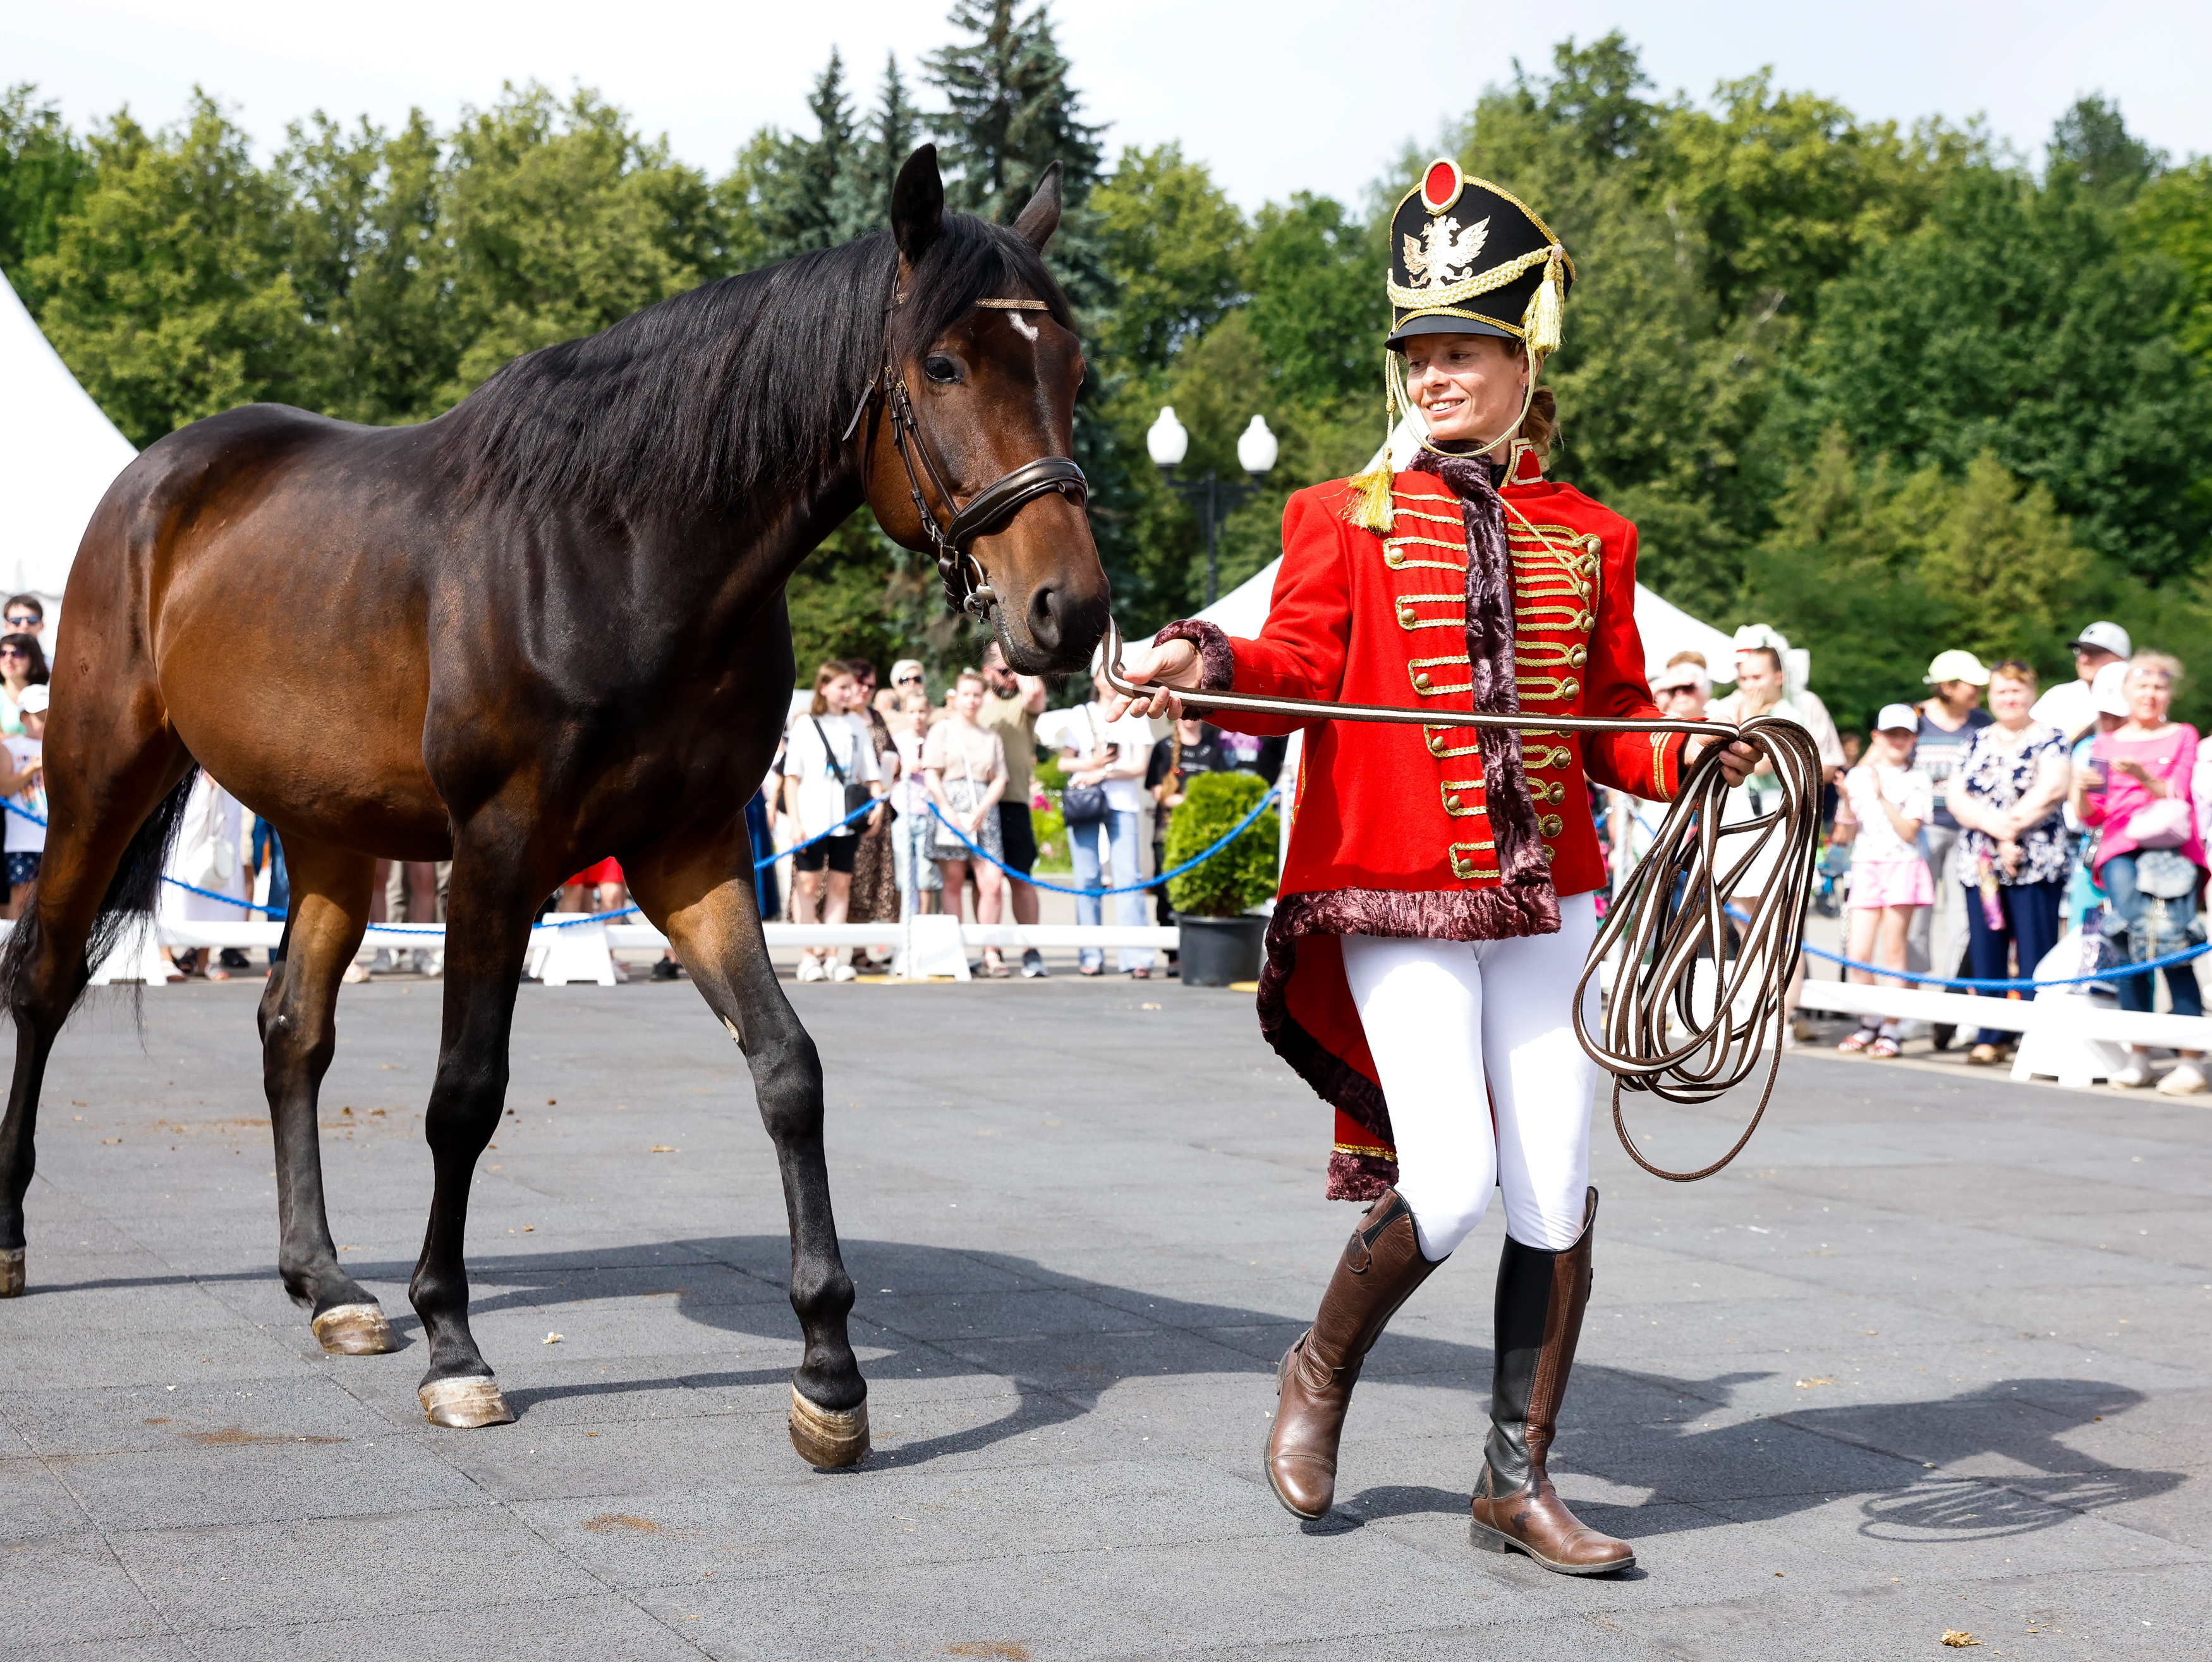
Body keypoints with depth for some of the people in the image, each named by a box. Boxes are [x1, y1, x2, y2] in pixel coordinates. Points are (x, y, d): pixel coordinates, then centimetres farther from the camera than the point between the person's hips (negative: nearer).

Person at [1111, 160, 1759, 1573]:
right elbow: (1303, 668, -7)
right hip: (1399, 894, -3)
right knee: (1451, 1189, -11)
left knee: (1559, 1197, 2)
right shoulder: (1347, 518, 5)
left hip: (1549, 896, 4)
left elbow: (1615, 716, 13)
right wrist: (1216, 670, -27)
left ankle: (1521, 1480, 17)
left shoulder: (1589, 538, 12)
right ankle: (1322, 1376, 18)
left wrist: (1692, 755, -7)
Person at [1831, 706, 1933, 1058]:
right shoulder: (1858, 777, 9)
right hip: (1865, 867, 3)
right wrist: (1847, 802, -8)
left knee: (1892, 950, -4)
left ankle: (1890, 1030, 2)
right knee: (1858, 954, -1)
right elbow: (1845, 836, 8)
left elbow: (1909, 831, -10)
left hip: (1902, 866, -3)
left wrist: (1882, 797, -15)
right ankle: (1869, 1022, 18)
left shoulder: (1917, 782, 2)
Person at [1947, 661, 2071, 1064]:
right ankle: (1991, 1036, 11)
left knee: (2035, 956, -7)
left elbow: (2052, 789, -11)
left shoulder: (2049, 738, 4)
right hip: (1981, 863, 5)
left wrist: (2009, 826, -10)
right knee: (1986, 954, 4)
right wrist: (1996, 828, -10)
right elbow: (1958, 796, 5)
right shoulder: (1979, 742, 17)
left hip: (2036, 864, -5)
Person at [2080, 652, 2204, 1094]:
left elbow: (2177, 796, 5)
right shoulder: (2106, 743, 23)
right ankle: (2137, 1054, -17)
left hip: (2173, 846, -1)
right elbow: (2092, 816, 16)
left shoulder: (2183, 736, 19)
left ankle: (2192, 1060, -22)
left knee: (2170, 940, -21)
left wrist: (2144, 776, -14)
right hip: (2120, 847, 1)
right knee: (2130, 938, -22)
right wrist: (2083, 793, -6)